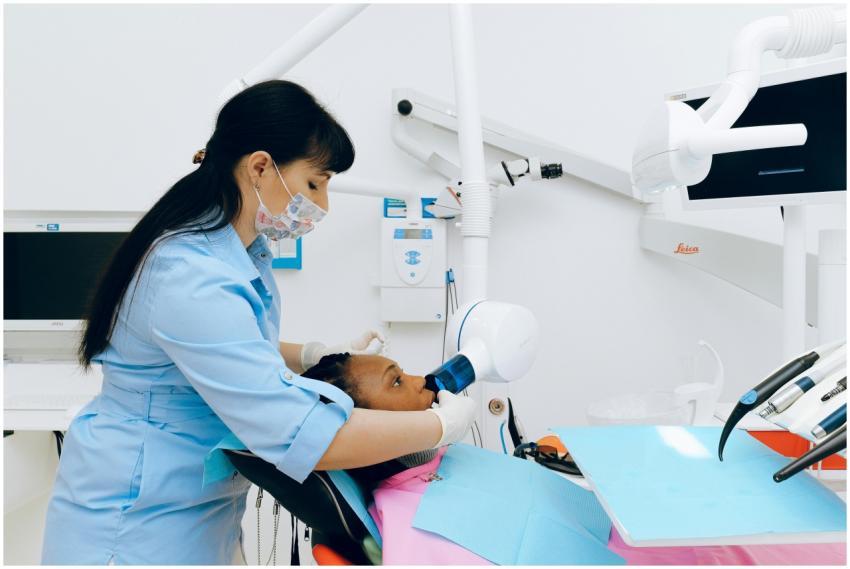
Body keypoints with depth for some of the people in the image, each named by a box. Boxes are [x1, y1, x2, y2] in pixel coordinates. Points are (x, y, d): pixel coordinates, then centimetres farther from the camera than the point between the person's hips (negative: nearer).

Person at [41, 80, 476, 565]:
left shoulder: (242, 247, -2)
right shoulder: (191, 279, -31)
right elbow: (303, 436, -35)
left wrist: (320, 354, -2)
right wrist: (444, 424, -23)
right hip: (141, 522, -8)